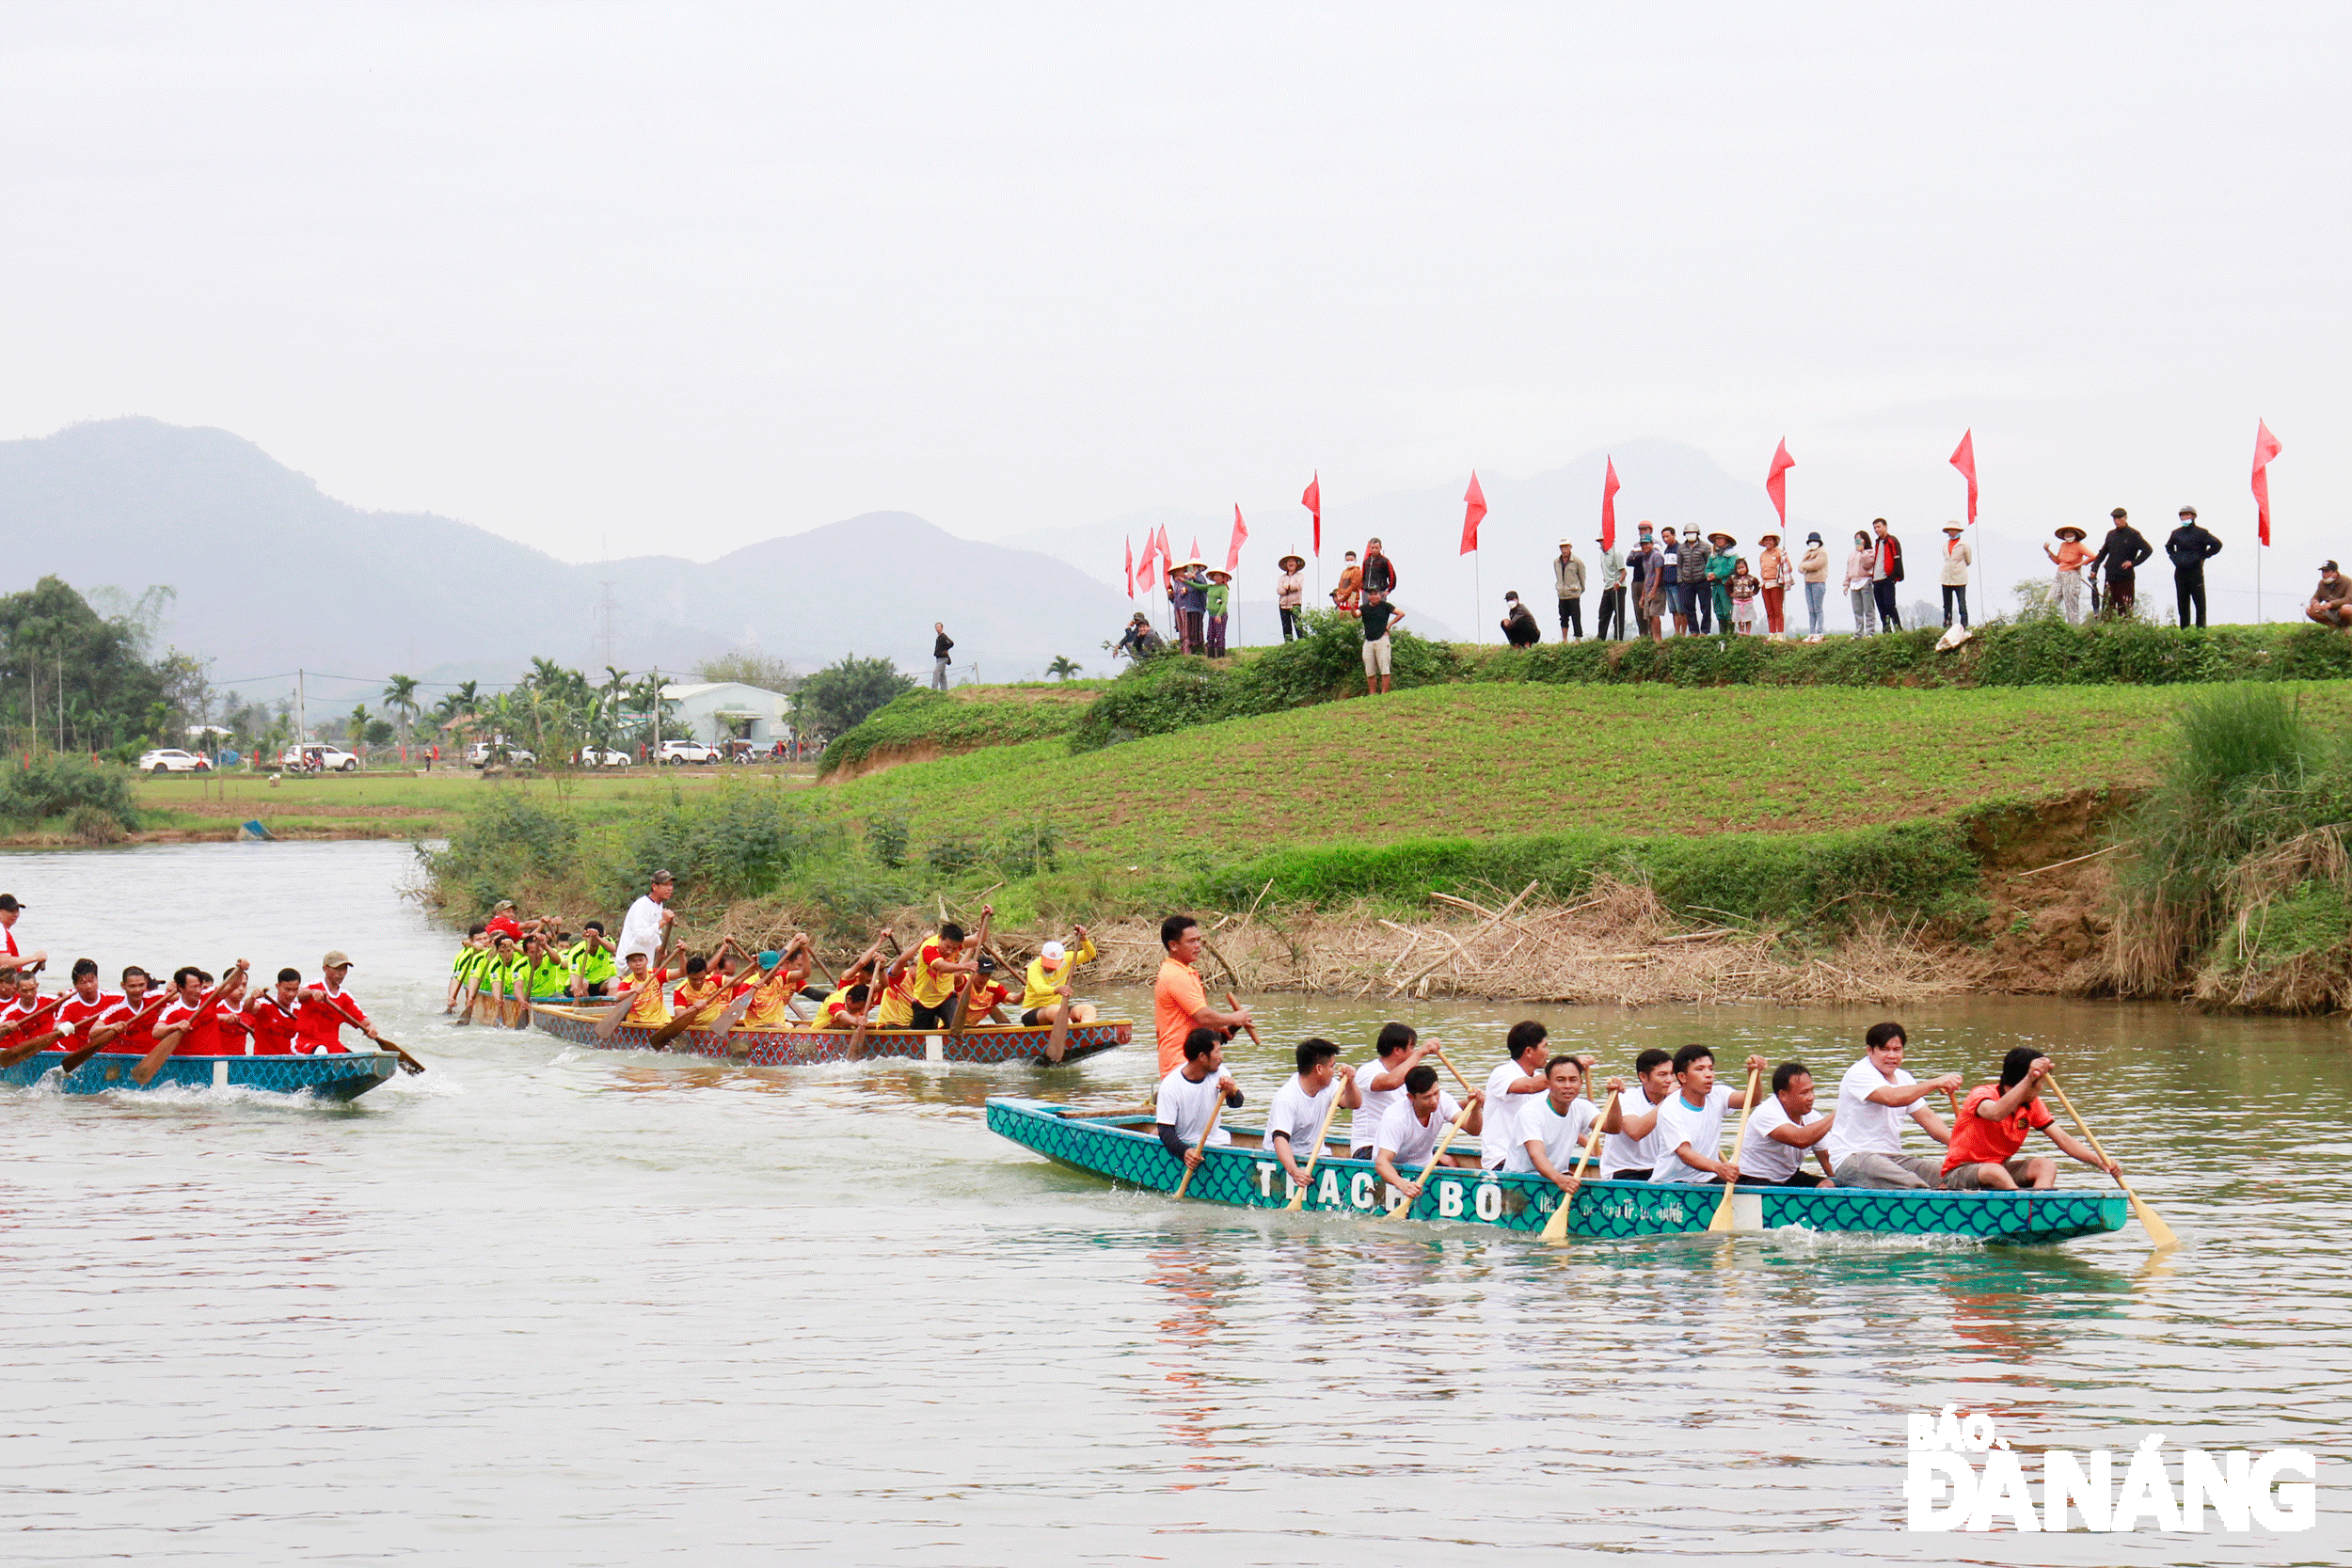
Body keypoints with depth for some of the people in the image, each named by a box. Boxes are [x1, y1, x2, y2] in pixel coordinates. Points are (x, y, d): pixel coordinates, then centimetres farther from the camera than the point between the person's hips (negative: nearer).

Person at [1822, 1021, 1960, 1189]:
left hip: (1893, 1158, 8)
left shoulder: (1904, 1079, 17)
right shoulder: (1859, 1073, -10)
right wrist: (1935, 1083, -32)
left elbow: (1927, 1118, 12)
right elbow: (1892, 1098, -28)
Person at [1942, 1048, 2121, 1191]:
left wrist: (2099, 1161, -16)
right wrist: (2029, 1079, -53)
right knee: (1994, 1171, -39)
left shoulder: (2033, 1105, 2)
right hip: (1959, 1173, -7)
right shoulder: (1981, 1094, -19)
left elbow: (2062, 1139, 0)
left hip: (2000, 1169, 7)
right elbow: (1996, 1113, -44)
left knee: (2045, 1165, -18)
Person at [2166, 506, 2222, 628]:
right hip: (2180, 571, 5)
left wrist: (2203, 556, -5)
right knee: (2182, 603, 7)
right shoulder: (2176, 533, 11)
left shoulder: (2200, 533, -3)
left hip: (2195, 571, -5)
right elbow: (2168, 546, 31)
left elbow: (2217, 544, -2)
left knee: (2199, 602, -5)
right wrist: (2174, 557, 14)